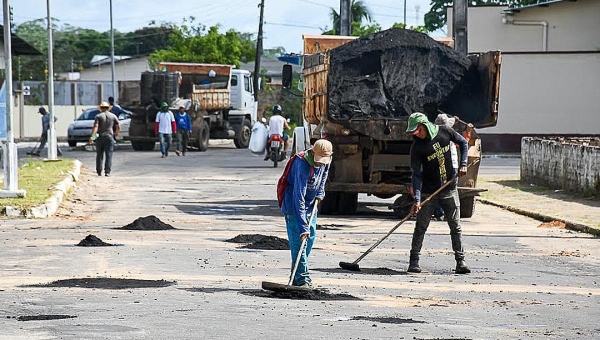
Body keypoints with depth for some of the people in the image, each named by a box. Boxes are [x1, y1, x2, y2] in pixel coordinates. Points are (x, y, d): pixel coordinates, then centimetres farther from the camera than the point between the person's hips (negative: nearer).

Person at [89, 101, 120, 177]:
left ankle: (99, 171, 12)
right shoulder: (113, 116, 6)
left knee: (99, 155, 10)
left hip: (100, 137, 0)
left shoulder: (98, 116, 1)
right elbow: (118, 127, 6)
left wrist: (92, 136, -19)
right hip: (109, 137, 0)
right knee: (109, 155, -1)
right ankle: (107, 172, -9)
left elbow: (95, 127, -13)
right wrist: (116, 133, 26)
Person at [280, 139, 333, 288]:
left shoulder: (325, 161, -10)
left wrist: (320, 193, 7)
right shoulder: (303, 165, -33)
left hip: (310, 204, 8)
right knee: (299, 241, -13)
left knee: (310, 238, 9)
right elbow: (299, 198, -35)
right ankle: (302, 279, -12)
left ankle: (297, 276, 19)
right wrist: (303, 227, -37)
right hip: (294, 206, -8)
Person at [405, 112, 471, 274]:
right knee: (420, 227, -1)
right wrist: (417, 199, -20)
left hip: (449, 190, 2)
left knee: (456, 226, 2)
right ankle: (414, 262, 6)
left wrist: (463, 164, 0)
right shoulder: (417, 147, -10)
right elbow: (416, 174, -11)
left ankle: (460, 261, 6)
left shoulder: (444, 132, -4)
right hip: (428, 192, -1)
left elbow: (463, 143, 13)